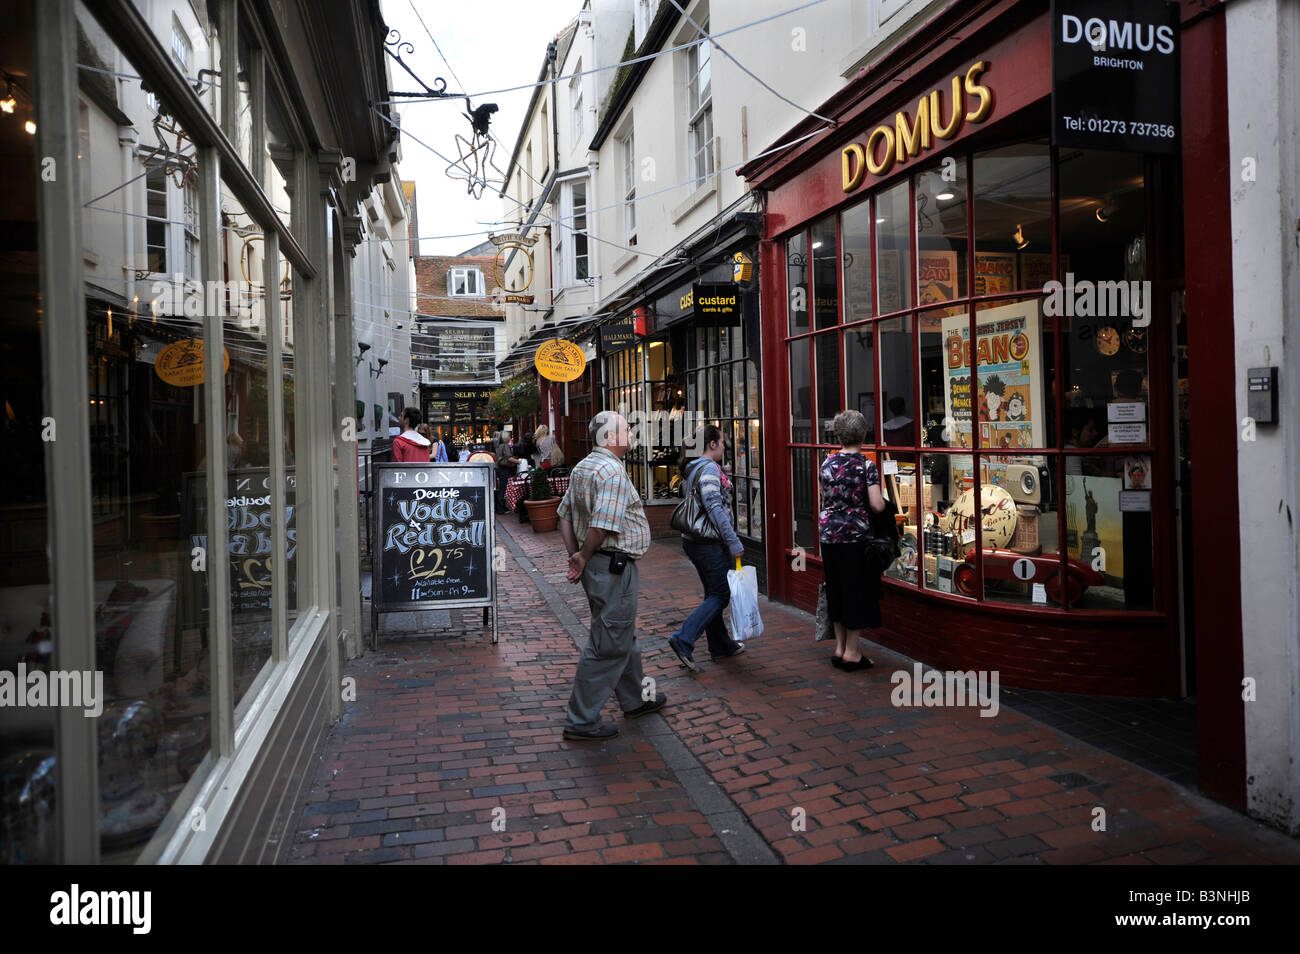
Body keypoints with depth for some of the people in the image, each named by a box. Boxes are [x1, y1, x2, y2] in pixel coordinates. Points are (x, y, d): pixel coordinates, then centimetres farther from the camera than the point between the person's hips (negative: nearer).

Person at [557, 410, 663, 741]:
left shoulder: (582, 468, 12)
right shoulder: (612, 471, -19)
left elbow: (565, 514, 13)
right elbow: (602, 525, -25)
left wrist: (574, 555, 7)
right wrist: (584, 558, -10)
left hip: (597, 564, 11)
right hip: (614, 566, -11)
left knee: (623, 636, 23)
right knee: (609, 645, -2)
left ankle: (634, 699, 38)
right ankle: (581, 721, 5)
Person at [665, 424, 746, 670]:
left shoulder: (693, 469, 14)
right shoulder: (710, 469, -16)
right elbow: (715, 509, -22)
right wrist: (734, 543, -20)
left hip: (692, 540, 10)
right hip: (709, 544, -10)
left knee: (713, 593, 16)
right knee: (720, 595, -4)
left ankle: (721, 646, 25)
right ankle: (683, 639, -12)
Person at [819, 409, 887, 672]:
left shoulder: (828, 463, 3)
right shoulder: (866, 465, -12)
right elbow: (877, 505, -14)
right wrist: (882, 499, 6)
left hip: (828, 532, 5)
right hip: (856, 533, -5)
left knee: (836, 589, 14)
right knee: (858, 589, 5)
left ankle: (840, 647, 22)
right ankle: (851, 652, 8)